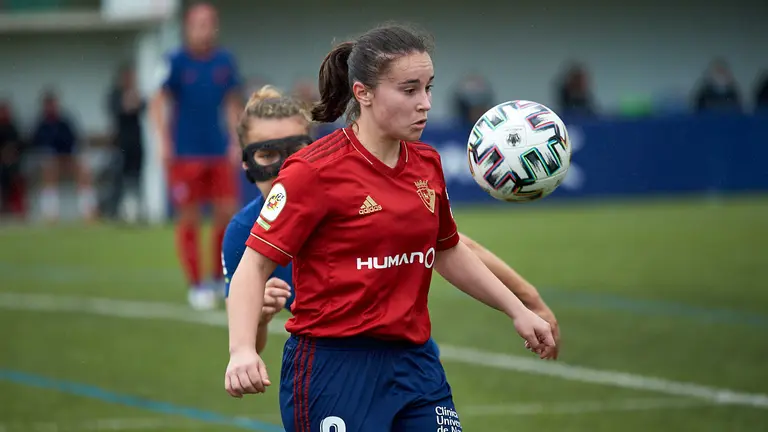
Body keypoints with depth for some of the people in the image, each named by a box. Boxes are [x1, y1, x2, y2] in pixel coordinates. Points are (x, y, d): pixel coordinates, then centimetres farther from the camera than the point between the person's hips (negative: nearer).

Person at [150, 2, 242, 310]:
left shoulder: (224, 62, 6)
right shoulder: (177, 62, -5)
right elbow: (158, 103, -3)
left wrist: (236, 142, 7)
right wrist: (165, 142, -11)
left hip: (219, 154, 3)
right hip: (186, 154, -3)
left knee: (228, 212, -3)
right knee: (189, 220, 0)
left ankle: (219, 278, 14)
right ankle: (195, 286, 9)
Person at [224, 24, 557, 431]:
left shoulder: (427, 164, 8)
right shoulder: (315, 169, -11)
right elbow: (255, 264, -12)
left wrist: (517, 310, 22)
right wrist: (242, 351, -27)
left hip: (416, 363, 6)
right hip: (335, 368, -6)